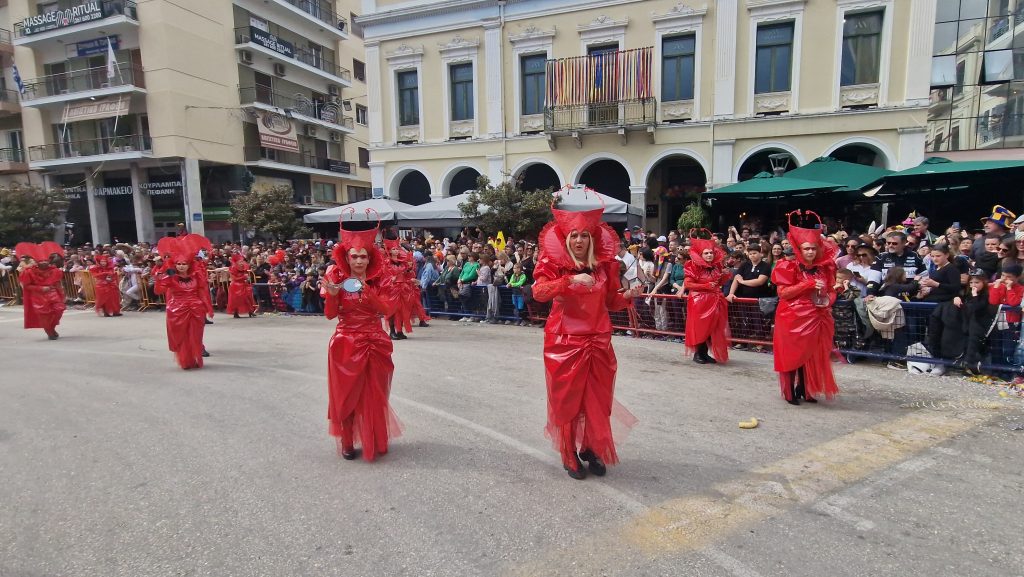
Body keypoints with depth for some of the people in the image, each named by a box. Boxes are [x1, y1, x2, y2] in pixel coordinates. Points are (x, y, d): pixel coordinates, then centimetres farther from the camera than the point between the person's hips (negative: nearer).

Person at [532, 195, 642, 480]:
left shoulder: (605, 265, 3)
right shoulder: (553, 264, -7)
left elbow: (611, 303, 11)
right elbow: (538, 292, -24)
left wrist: (627, 296, -10)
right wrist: (571, 280, -35)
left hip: (598, 342, 3)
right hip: (564, 342, -3)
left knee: (597, 399, 11)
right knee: (566, 399, 6)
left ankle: (591, 448, 31)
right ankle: (569, 455, 22)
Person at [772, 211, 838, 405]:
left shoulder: (824, 268, 9)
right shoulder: (790, 267, -7)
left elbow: (831, 290, 17)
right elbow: (782, 292, -15)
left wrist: (828, 300, -6)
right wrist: (809, 284, -20)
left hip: (817, 317, 5)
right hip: (794, 317, -5)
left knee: (812, 354, 9)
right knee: (792, 354, -1)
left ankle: (805, 389, 22)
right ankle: (790, 392, 7)